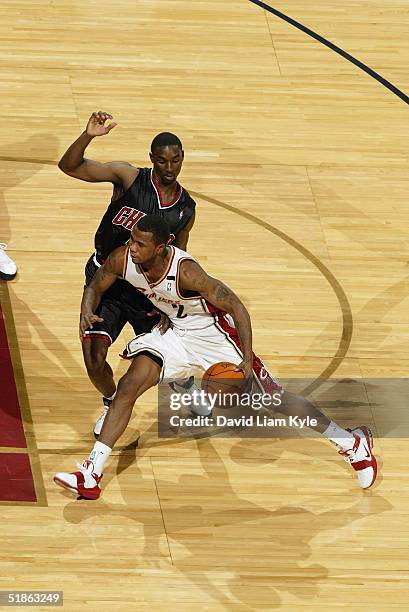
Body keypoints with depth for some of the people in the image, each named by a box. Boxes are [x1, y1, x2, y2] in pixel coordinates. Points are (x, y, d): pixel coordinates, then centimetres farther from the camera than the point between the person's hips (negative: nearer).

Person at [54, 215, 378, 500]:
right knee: (129, 386, -10)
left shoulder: (186, 271, -35)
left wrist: (248, 359, -30)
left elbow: (236, 307, -27)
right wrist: (87, 313, -21)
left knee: (275, 398, -1)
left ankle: (354, 444, 15)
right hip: (175, 332, 5)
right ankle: (91, 475, -6)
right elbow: (96, 287, 1)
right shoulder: (122, 259, -19)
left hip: (214, 332, -5)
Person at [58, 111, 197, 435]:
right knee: (94, 358, -11)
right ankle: (112, 402, 23)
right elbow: (69, 166, -22)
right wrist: (89, 136, -40)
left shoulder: (187, 209, -3)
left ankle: (188, 386, 50)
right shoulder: (129, 177, -13)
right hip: (105, 279, -2)